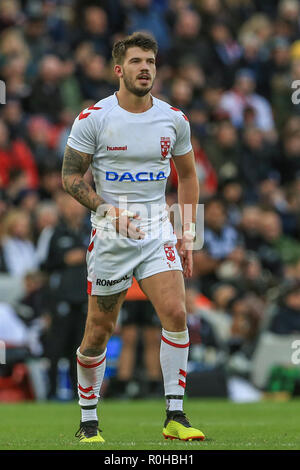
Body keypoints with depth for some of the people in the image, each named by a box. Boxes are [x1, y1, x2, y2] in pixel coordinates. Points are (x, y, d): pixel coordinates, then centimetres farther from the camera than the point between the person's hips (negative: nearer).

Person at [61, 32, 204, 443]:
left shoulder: (174, 119, 5)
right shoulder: (93, 118, -6)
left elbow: (187, 175, 17)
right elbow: (70, 175, -2)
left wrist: (188, 234, 11)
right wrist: (108, 209, -17)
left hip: (158, 232, 2)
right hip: (110, 237, -2)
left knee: (175, 314, -16)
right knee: (99, 331, 2)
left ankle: (175, 417, -9)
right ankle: (88, 422, 19)